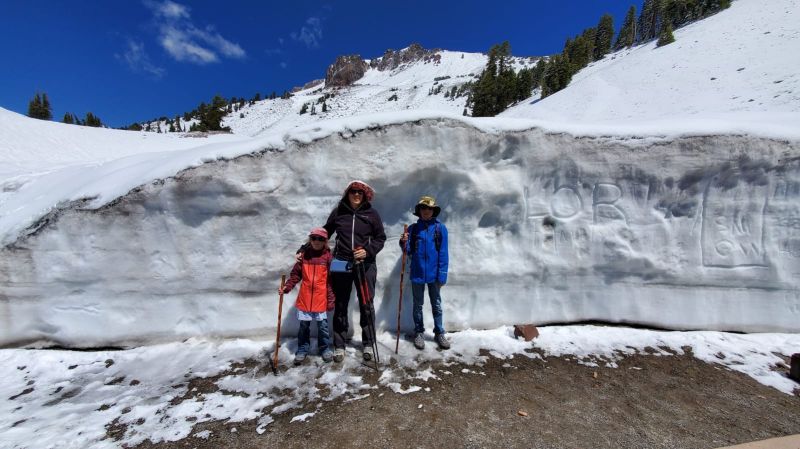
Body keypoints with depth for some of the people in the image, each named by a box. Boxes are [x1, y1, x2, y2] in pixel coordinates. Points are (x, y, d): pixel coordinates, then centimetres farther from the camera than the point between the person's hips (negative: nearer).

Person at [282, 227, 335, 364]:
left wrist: (331, 300, -7)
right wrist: (287, 286, -7)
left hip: (321, 299, -2)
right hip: (305, 298, 2)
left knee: (322, 325, 9)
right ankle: (302, 349, 31)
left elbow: (331, 280, -6)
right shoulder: (304, 254, 2)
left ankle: (325, 348, 28)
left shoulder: (328, 256, -6)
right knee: (304, 325, 13)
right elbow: (296, 274, 7)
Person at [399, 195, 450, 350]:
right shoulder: (413, 228, 1)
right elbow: (408, 251, 2)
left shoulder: (440, 228, -4)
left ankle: (439, 333, 28)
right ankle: (419, 333, 29)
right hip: (417, 273, 1)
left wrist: (442, 275, -9)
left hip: (434, 274, -1)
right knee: (418, 305, 14)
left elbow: (443, 253, -5)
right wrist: (404, 243, -19)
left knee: (436, 305, 13)